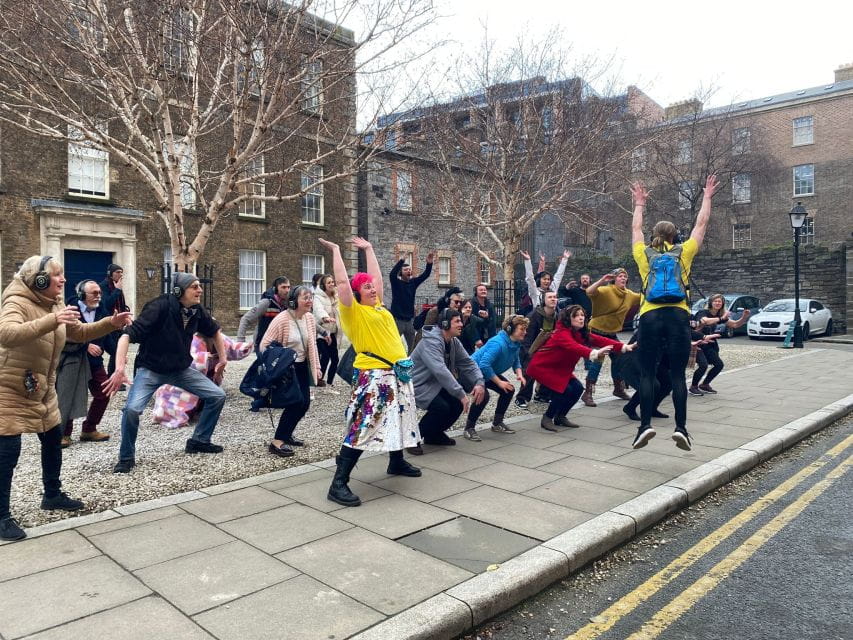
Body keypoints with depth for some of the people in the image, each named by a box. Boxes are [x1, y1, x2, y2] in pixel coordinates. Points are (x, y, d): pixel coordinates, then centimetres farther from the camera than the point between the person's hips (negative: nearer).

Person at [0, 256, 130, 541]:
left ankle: (52, 495, 34)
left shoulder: (54, 305, 6)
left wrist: (111, 323, -3)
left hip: (41, 390, 9)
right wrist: (51, 321, -50)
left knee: (53, 439, 16)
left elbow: (80, 333, 13)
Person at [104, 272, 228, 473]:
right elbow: (128, 335, -32)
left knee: (218, 396, 1)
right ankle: (126, 458, -2)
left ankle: (199, 441, 20)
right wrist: (120, 369, -42)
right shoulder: (160, 307, -26)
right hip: (150, 369, -6)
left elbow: (214, 331, 13)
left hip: (182, 369, 6)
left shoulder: (197, 311, -7)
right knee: (132, 408, -27)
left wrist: (223, 359, 13)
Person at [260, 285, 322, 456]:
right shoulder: (282, 319, -21)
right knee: (296, 402, -13)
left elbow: (312, 344, 11)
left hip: (302, 366, 7)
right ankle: (277, 441, -2)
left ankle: (286, 434, 28)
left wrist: (316, 366, 11)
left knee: (305, 403, 7)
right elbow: (265, 345, -18)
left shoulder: (309, 318, 0)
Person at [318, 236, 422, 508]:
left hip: (399, 372, 9)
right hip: (374, 375, -9)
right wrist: (336, 250, -4)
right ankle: (339, 483, -10)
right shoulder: (354, 311, -5)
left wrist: (368, 249, 30)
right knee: (362, 426, -13)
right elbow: (342, 282, -14)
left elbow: (376, 275, 24)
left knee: (398, 420, 21)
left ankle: (397, 462, 43)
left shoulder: (378, 306, 14)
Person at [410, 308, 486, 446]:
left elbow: (468, 363, 4)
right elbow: (440, 371, -35)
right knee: (442, 407, -26)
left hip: (436, 384, 9)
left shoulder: (454, 342, 3)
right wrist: (461, 394, -36)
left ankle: (435, 434, 15)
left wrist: (479, 383, -14)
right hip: (419, 386, -9)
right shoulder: (431, 341, -25)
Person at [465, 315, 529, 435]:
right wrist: (499, 382, -31)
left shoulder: (516, 344, -4)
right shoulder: (498, 343, -33)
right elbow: (484, 364, -39)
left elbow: (516, 361, 11)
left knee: (509, 390, 4)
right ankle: (469, 427, -13)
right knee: (483, 395, -30)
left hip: (489, 373, 10)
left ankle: (497, 423, 17)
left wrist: (519, 374, -11)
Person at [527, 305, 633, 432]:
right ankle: (547, 419, -1)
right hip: (541, 367, -8)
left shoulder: (583, 333, -2)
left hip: (559, 368, 9)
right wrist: (595, 353, -61)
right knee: (565, 390, -21)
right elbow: (575, 347, -46)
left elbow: (601, 340, -12)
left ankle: (560, 417, 16)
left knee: (578, 388, -3)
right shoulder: (562, 333, -27)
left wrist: (624, 347, -24)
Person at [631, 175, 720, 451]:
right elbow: (701, 224, 24)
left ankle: (645, 425, -7)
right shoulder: (683, 252, 12)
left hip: (650, 316, 0)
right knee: (677, 374, 4)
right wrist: (707, 197, 37)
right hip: (677, 315, 0)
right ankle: (681, 427, -2)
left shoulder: (644, 254, 12)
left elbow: (636, 228, 30)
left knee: (647, 374, 2)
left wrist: (640, 203, 44)